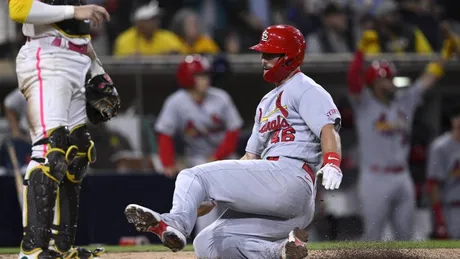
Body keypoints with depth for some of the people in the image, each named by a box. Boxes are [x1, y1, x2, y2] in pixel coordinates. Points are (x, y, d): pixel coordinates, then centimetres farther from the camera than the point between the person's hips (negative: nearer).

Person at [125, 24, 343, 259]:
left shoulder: (304, 89, 2)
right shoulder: (266, 103, 31)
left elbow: (328, 130, -14)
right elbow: (251, 157, 31)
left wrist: (332, 166, -34)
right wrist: (213, 195, 20)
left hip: (289, 175, -9)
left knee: (193, 176, -15)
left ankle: (175, 223, -41)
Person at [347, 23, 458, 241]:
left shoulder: (404, 103, 14)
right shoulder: (364, 106, -4)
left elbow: (428, 80, 15)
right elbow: (353, 80, -20)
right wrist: (361, 50, -31)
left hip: (402, 179, 6)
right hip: (376, 179, -6)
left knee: (405, 235, 10)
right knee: (372, 235, -6)